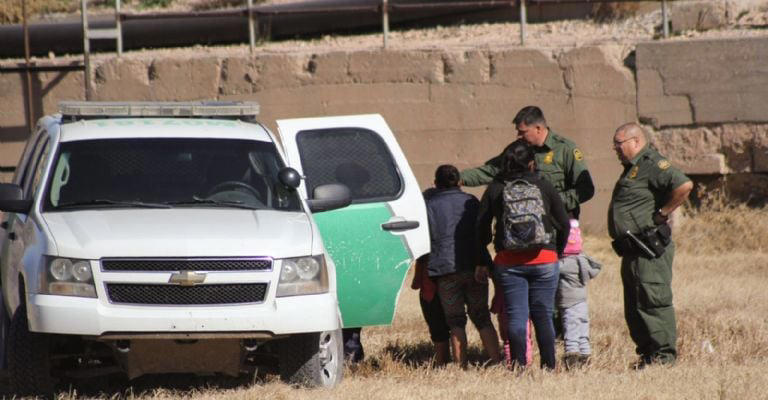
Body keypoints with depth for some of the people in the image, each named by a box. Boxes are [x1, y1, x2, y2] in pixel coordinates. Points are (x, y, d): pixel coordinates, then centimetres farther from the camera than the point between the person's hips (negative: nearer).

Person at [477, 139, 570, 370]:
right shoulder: (543, 186, 4)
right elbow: (564, 223, 6)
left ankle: (519, 364, -9)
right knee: (543, 315, 8)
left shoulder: (495, 189, 4)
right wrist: (557, 252, 21)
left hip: (508, 262, 0)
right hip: (544, 260, 0)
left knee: (516, 316, 2)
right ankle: (548, 366, 5)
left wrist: (485, 262, 13)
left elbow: (481, 229, 4)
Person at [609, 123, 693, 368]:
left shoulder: (652, 164, -12)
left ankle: (664, 355, -6)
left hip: (650, 250, -11)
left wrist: (662, 214, -18)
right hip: (632, 252, 11)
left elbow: (684, 185, -26)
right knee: (634, 309, 12)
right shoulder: (631, 168, 19)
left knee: (653, 302, -9)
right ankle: (647, 353, 18)